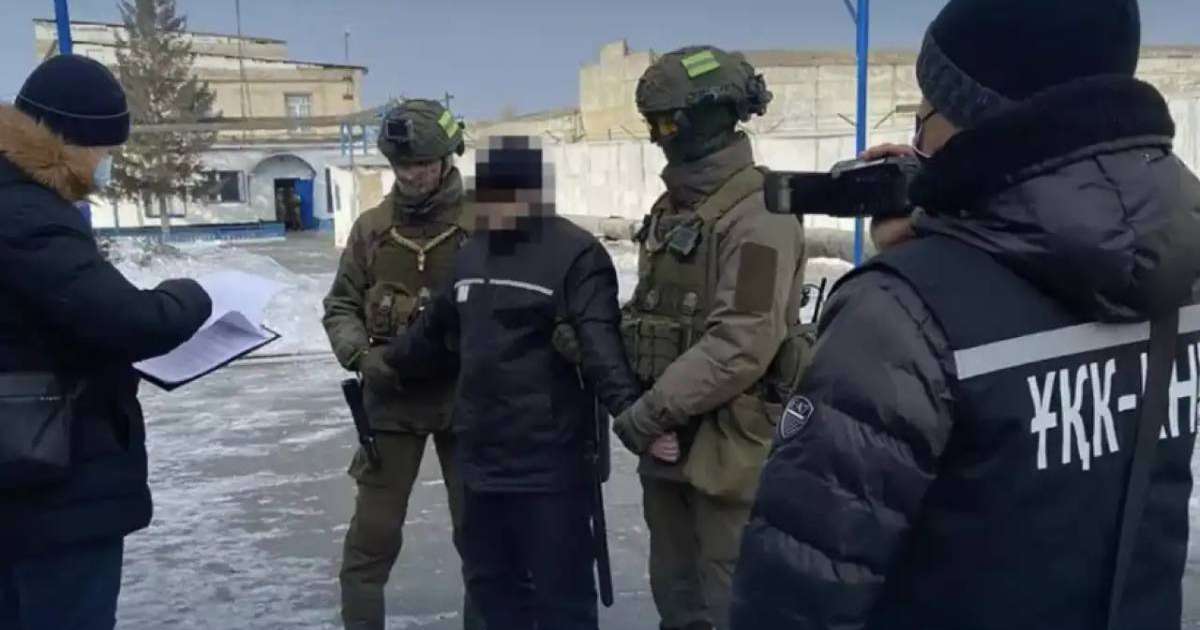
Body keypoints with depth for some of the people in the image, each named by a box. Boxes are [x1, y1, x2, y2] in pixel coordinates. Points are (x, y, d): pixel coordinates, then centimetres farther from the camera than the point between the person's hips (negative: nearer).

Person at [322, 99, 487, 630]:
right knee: (372, 532, 7)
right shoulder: (372, 227, 2)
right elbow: (340, 306, 7)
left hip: (465, 397, -1)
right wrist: (361, 355, -10)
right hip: (391, 398, 2)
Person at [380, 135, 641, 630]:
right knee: (490, 581, 21)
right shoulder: (471, 253, 12)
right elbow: (436, 330, 24)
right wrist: (387, 367, 31)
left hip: (549, 463, -8)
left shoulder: (575, 254, -13)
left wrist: (632, 413, -37)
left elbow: (602, 346, -23)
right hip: (482, 458, 8)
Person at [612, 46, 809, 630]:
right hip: (668, 443, 9)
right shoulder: (671, 209, 13)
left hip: (730, 446, -8)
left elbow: (742, 346, -24)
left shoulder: (758, 214, -16)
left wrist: (651, 411, -20)